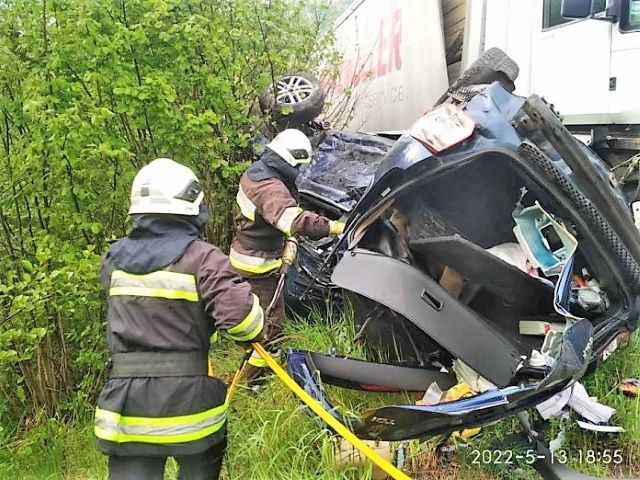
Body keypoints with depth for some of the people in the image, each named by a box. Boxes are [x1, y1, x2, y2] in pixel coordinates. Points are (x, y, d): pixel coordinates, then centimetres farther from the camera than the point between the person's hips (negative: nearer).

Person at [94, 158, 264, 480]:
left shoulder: (115, 258, 5)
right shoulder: (201, 257, -12)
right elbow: (238, 310, -20)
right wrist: (254, 333, 1)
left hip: (125, 404, 4)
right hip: (186, 398, -3)